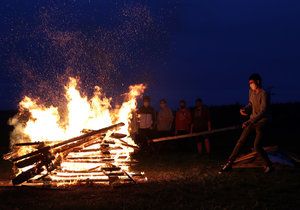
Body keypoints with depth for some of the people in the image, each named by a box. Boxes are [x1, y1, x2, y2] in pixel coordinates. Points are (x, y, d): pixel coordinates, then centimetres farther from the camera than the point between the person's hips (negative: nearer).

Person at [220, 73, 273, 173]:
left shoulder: (264, 94, -22)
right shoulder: (251, 92, 3)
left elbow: (263, 112, -29)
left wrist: (249, 122, -35)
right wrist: (245, 109, -5)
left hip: (262, 122, -7)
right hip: (252, 121, 7)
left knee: (257, 146, -10)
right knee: (240, 141, 3)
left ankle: (269, 166, 10)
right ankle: (229, 164, 7)